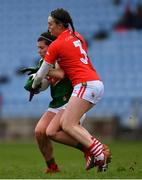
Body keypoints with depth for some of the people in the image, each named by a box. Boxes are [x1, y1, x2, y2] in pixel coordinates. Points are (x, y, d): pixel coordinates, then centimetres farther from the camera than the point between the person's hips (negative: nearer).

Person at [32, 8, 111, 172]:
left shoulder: (56, 45, -5)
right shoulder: (77, 36, 17)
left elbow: (40, 75, 4)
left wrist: (33, 87, 24)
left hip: (85, 84, -9)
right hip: (97, 83, 9)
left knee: (68, 126, -11)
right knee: (64, 121, 8)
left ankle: (100, 153, -24)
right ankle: (96, 148, -3)